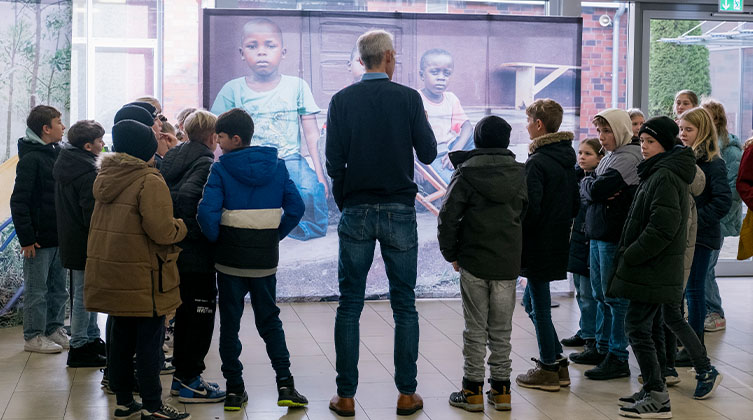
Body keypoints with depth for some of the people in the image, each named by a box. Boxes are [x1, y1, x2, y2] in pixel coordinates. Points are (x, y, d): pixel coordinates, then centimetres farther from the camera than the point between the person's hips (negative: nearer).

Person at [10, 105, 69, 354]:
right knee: (36, 290, 2)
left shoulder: (58, 154, 11)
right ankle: (33, 337, 10)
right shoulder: (31, 159, -13)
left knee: (58, 287, 14)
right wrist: (26, 238, -17)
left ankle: (54, 329, 25)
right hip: (39, 239, -7)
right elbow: (19, 201, -15)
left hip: (60, 236, 8)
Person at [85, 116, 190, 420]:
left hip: (110, 276, 8)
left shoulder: (105, 178, 10)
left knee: (121, 337, 16)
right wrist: (181, 227, -1)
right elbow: (162, 231, -22)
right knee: (149, 340, 1)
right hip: (143, 278, -8)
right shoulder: (150, 181, -16)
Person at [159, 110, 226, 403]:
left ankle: (182, 374, 26)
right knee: (201, 316, 2)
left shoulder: (171, 157, 9)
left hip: (174, 253, 8)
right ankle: (190, 381, 7)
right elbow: (185, 196, -30)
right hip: (197, 257, -8)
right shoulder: (206, 164, -15)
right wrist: (196, 231, -20)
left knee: (185, 314, 18)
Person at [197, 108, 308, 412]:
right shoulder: (277, 166, 2)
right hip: (265, 259, 3)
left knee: (230, 322, 9)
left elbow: (207, 212, -19)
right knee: (269, 320, 13)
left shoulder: (220, 169, -10)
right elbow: (296, 206, 1)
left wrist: (216, 239, -2)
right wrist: (276, 235, 9)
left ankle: (234, 389, 11)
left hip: (230, 259, -3)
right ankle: (285, 384, 5)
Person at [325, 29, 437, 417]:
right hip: (399, 211, -1)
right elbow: (428, 153, 0)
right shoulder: (408, 98, -3)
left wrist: (343, 200, 11)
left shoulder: (341, 100, -1)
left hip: (356, 212, 1)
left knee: (349, 306, 6)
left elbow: (333, 162, -3)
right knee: (404, 305, 8)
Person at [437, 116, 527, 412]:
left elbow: (448, 217, -9)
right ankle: (501, 389, 16)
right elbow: (528, 215, 6)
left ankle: (473, 390, 8)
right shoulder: (521, 174, 2)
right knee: (501, 329, 11)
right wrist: (515, 250, 13)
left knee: (475, 329, 5)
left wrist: (451, 254, 2)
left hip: (473, 263, -3)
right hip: (508, 264, 3)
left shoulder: (466, 174, -8)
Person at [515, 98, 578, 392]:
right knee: (532, 302, 18)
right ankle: (557, 363, 21)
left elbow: (530, 209, -21)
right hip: (559, 243, 9)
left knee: (540, 307, 2)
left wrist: (516, 236, -8)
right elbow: (575, 205, 14)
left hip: (539, 245, -9)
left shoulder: (537, 162, -18)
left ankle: (549, 369, 10)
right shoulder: (567, 159, 9)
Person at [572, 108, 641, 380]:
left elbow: (595, 189, -22)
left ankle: (618, 358, 2)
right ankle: (602, 348, 27)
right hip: (598, 234, 9)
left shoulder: (629, 158, -14)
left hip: (615, 237, -9)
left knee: (615, 296, -4)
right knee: (600, 294, 16)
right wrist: (598, 191, -8)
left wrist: (588, 184, -2)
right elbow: (584, 194, 12)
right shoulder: (609, 158, 16)